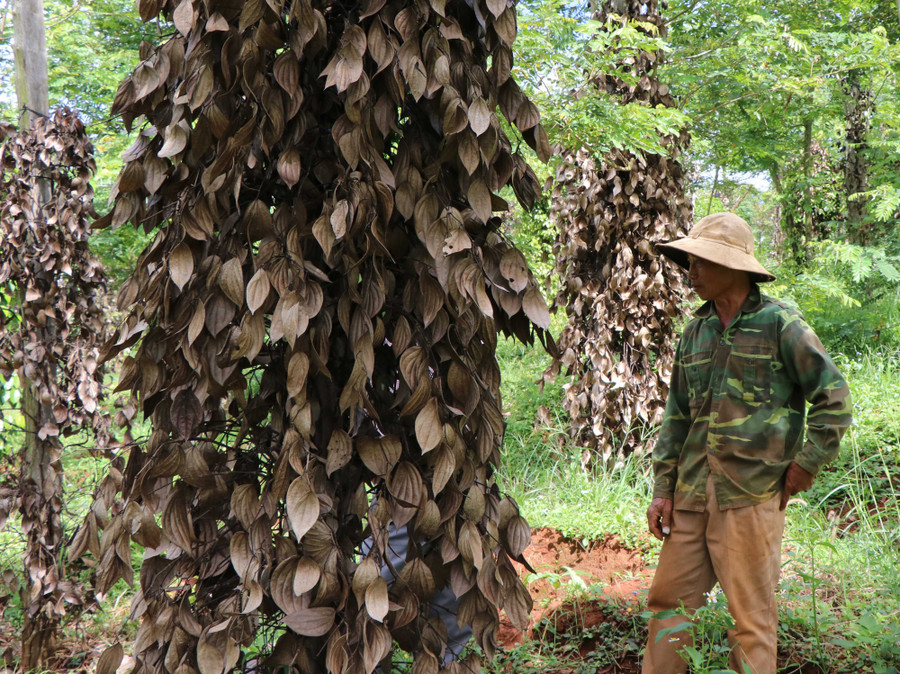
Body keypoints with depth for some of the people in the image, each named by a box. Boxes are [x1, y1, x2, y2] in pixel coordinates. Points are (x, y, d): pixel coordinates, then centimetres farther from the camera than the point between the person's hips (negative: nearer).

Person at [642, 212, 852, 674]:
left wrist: (806, 464, -5)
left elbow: (834, 398, -3)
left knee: (751, 617, 2)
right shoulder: (695, 332, 13)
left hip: (750, 495, -5)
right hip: (692, 495, 6)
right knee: (668, 602, 8)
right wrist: (663, 488, 11)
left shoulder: (779, 324, -4)